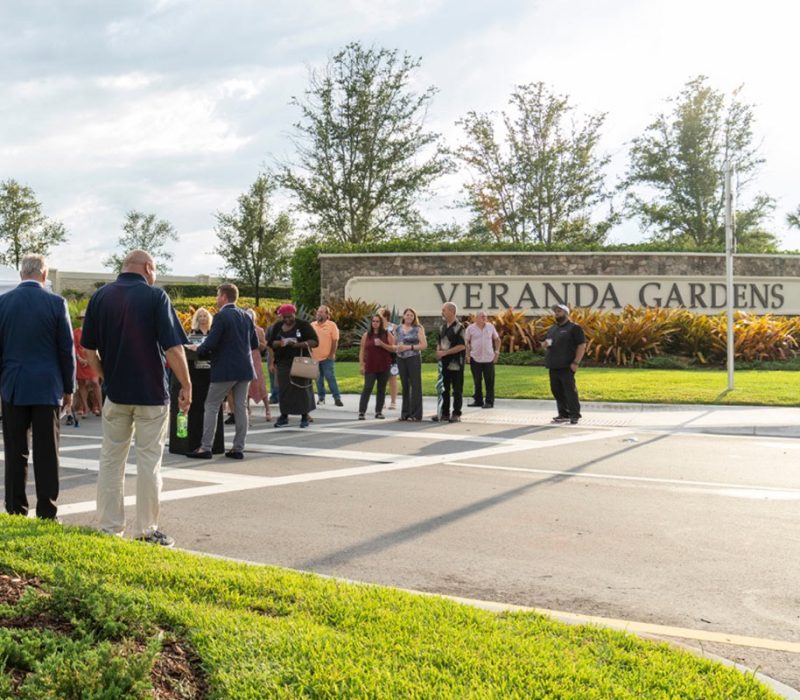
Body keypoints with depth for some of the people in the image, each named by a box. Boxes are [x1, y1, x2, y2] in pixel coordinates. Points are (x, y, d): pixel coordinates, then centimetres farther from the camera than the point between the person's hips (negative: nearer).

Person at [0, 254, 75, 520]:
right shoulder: (56, 303, -5)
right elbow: (67, 349, -2)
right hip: (47, 387, -1)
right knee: (46, 452, 3)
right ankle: (46, 513, 4)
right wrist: (68, 389, 7)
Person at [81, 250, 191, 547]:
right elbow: (173, 347, -14)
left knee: (111, 461, 12)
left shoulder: (100, 296, 3)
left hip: (115, 392, 4)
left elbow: (89, 349, 5)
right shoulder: (155, 296, -9)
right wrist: (186, 385, -5)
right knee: (149, 462, 4)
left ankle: (110, 529, 16)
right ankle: (147, 532, 9)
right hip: (151, 392, -3)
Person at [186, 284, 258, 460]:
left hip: (225, 370, -7)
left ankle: (205, 448, 1)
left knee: (211, 406, 2)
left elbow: (209, 344, -16)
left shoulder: (221, 317, -12)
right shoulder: (246, 317, 10)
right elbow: (255, 344, 15)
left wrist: (197, 349, 3)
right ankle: (238, 448, 9)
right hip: (245, 369, 7)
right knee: (240, 407, 8)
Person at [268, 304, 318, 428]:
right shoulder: (277, 326, 10)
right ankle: (284, 416, 10)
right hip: (283, 362, 3)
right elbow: (271, 343, 12)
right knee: (283, 389, 1)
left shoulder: (303, 325, -2)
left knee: (302, 388, -3)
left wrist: (299, 344, -22)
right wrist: (279, 343, -12)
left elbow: (314, 341, -7)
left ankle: (305, 416, 6)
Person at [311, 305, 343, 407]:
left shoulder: (332, 325, -5)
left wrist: (332, 354, -10)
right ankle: (321, 397, 20)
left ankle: (337, 398, -1)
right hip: (314, 357, 4)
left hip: (327, 357, -4)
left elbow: (335, 341, -6)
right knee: (318, 378, 10)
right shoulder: (312, 325, 8)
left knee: (330, 377, -6)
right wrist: (309, 351, 7)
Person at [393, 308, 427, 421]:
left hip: (414, 358, -4)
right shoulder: (398, 328, 12)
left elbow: (424, 345, -6)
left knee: (415, 385, -5)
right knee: (405, 386, 7)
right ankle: (405, 413, 13)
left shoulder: (418, 328, 1)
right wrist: (397, 347, -5)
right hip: (401, 359, 4)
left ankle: (415, 414, -4)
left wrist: (409, 347, -14)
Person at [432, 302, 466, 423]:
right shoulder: (442, 327, 13)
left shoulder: (459, 327, -10)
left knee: (457, 390, 0)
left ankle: (456, 414, 7)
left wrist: (445, 352, -17)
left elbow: (462, 346, -18)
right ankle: (444, 413, 18)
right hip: (444, 363, 7)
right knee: (444, 389, 11)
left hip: (455, 364, -7)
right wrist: (438, 351, 2)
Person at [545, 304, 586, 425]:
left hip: (566, 366, -8)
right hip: (553, 366, 8)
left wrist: (576, 362, -17)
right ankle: (563, 414, 18)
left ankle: (574, 415, -2)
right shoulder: (552, 329, 19)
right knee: (556, 390, 9)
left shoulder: (574, 328, -4)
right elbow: (548, 343, 31)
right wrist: (546, 344, 5)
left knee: (569, 390, -7)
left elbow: (582, 345, -9)